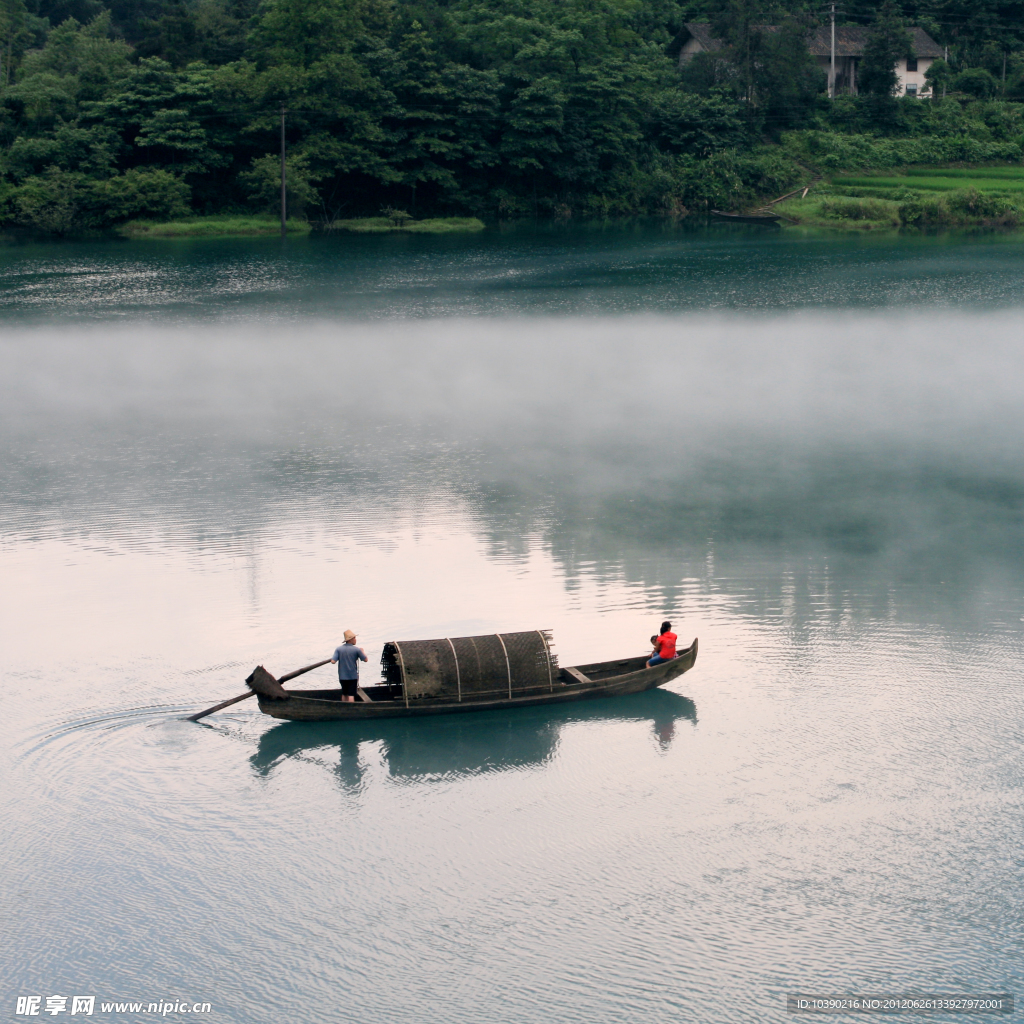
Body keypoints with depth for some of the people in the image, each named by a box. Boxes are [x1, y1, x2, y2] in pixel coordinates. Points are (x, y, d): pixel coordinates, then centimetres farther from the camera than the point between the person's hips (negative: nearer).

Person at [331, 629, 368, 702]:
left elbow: (333, 661, -12)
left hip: (342, 676, 3)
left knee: (344, 694, 17)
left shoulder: (338, 649, -4)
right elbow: (365, 659, 0)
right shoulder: (356, 650, -10)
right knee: (351, 694, -3)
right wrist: (362, 651, 18)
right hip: (353, 676, -3)